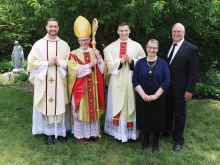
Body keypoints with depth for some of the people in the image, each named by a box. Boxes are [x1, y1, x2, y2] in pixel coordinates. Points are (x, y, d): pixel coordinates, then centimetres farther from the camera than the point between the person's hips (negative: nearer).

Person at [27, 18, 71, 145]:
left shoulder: (64, 45, 6)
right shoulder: (38, 44, 1)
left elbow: (69, 62, 5)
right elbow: (32, 62, -3)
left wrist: (59, 63, -14)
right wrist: (47, 63, -13)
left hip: (59, 82, 1)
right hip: (44, 82, -1)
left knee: (59, 105, 7)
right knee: (46, 106, 3)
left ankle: (61, 131, 20)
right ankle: (49, 133, 16)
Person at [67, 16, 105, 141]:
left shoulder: (95, 52, 7)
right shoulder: (74, 54, -2)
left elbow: (102, 70, 1)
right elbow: (75, 70, -15)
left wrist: (98, 58, -14)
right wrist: (89, 65, -17)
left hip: (93, 87, 3)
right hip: (80, 88, -3)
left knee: (93, 109, 9)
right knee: (80, 110, 3)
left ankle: (93, 133, 20)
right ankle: (81, 134, 14)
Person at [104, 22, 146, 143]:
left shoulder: (137, 46, 4)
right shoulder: (111, 47, 5)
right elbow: (110, 64, -3)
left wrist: (131, 61, -14)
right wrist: (121, 60, -16)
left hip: (132, 81, 0)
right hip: (117, 81, 0)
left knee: (131, 105, 6)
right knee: (118, 105, 4)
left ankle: (131, 132, 17)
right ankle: (120, 133, 14)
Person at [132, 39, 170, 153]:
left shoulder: (162, 63, -2)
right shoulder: (140, 62, 1)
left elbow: (166, 81, -7)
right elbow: (135, 80, -4)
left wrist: (155, 95, -15)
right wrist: (143, 94, -15)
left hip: (158, 97, -1)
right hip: (142, 97, 1)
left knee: (157, 119, 8)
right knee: (144, 119, 10)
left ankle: (155, 142, 27)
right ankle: (146, 140, 30)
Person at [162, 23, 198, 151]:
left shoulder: (191, 49, -10)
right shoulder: (167, 47, 8)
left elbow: (193, 72, -12)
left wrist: (190, 90, -15)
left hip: (180, 89, -5)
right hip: (166, 87, 5)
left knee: (179, 114, 8)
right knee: (167, 111, 19)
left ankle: (178, 139, 21)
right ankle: (167, 130, 40)